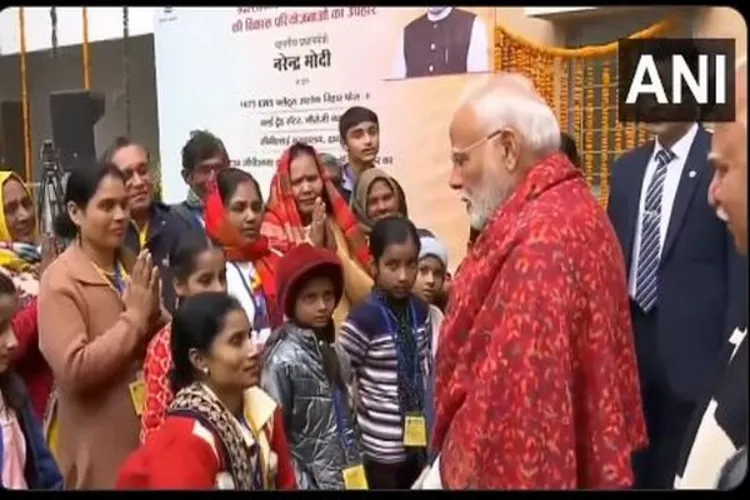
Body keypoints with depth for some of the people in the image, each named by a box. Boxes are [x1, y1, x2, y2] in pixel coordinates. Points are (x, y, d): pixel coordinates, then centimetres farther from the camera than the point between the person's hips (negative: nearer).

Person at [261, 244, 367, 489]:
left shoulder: (336, 352, 5)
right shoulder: (283, 360, -16)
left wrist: (357, 467, 12)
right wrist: (298, 483, -14)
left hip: (347, 478, 7)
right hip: (313, 481, -6)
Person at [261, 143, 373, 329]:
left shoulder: (340, 224, 8)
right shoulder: (273, 228, 0)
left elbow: (366, 295, 3)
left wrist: (336, 249, -7)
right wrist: (313, 243, -12)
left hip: (349, 326, 2)